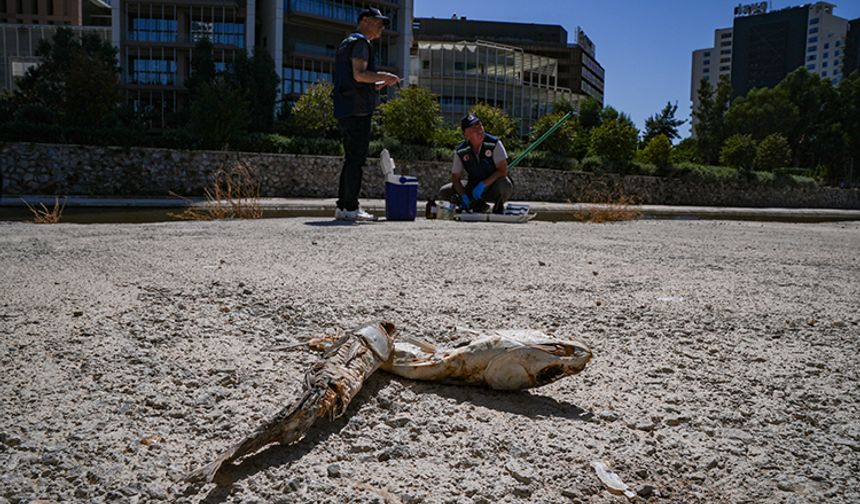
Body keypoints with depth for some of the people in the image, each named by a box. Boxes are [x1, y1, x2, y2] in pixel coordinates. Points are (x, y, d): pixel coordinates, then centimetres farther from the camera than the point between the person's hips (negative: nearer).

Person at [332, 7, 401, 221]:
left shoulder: (346, 43, 27)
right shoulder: (360, 42, -4)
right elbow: (359, 74, -18)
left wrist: (379, 84, 22)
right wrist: (385, 76, -7)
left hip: (344, 109, 10)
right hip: (357, 109, -10)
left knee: (351, 159, 11)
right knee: (356, 159, -9)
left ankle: (342, 207, 11)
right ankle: (351, 208, -9)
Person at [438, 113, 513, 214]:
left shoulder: (494, 144, -18)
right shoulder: (460, 151, -9)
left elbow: (503, 170, -20)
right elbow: (455, 178, -3)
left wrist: (483, 185, -28)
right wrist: (464, 196, -20)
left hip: (494, 189, -3)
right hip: (473, 188, 3)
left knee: (504, 184, -38)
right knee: (444, 192, -11)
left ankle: (498, 207, -3)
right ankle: (478, 206, 6)